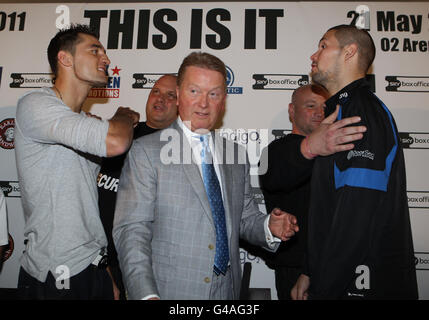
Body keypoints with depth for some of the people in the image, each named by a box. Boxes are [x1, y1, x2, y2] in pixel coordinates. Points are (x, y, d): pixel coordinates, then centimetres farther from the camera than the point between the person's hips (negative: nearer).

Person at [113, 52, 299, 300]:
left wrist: (269, 227, -9)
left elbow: (245, 218, 12)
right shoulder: (146, 151, -9)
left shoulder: (237, 155, 7)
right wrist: (147, 294, -23)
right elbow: (131, 230, -13)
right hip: (169, 291, -4)